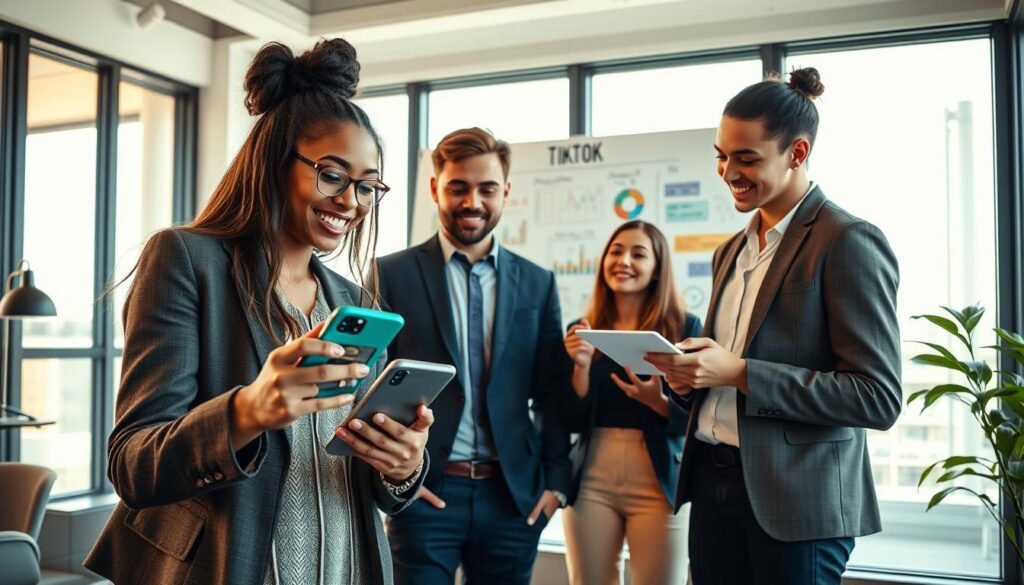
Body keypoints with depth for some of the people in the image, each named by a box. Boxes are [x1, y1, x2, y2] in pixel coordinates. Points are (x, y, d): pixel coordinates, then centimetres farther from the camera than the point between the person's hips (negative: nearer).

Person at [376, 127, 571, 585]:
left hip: (514, 493, 3)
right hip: (426, 492, -2)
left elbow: (551, 393, 9)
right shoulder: (393, 275, 0)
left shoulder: (537, 283, 7)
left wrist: (555, 480, 3)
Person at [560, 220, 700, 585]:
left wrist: (659, 402, -23)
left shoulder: (684, 326, -1)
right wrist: (581, 365, -11)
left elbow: (696, 418, -4)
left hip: (658, 484, -2)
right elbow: (572, 422, 3)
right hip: (591, 481, 2)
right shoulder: (582, 331, 5)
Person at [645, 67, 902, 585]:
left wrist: (738, 373, -21)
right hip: (714, 483, 7)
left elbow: (879, 397, -16)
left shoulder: (849, 242, -11)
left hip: (795, 499, -7)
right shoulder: (732, 251, 13)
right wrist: (689, 375, -3)